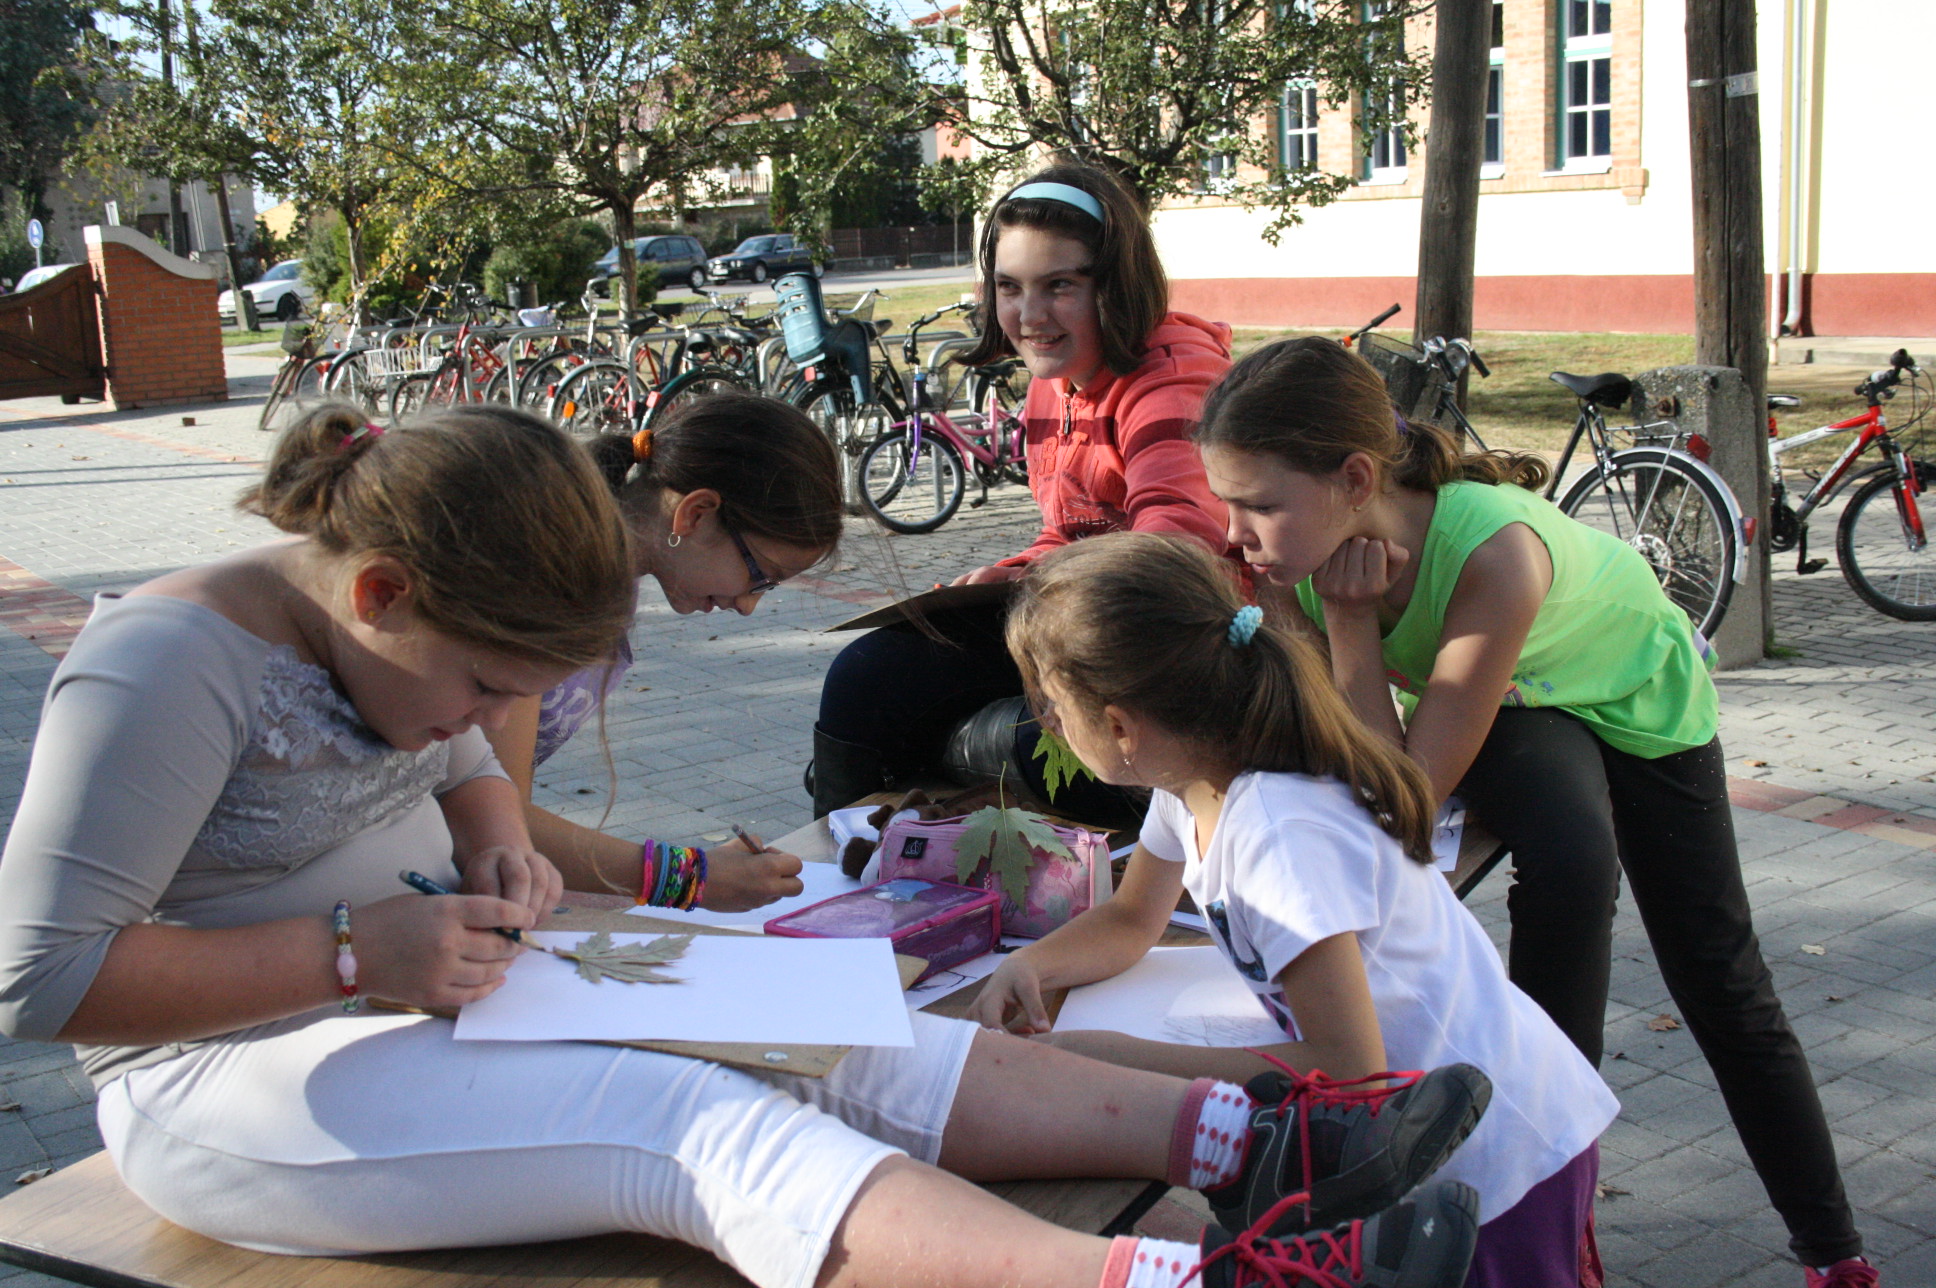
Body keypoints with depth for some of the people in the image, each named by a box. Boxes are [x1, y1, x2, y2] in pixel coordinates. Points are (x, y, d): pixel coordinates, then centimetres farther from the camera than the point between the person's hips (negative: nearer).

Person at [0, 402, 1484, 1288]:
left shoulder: (389, 638, 5)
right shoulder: (168, 662, -20)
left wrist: (499, 850, -2)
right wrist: (355, 953, -24)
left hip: (410, 1004, 8)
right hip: (228, 1076, -8)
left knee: (835, 1050, -11)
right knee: (702, 1128, -31)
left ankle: (1251, 1133, -19)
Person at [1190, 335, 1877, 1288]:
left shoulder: (1493, 550, -45)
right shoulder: (1309, 551, -28)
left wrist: (1349, 617, -41)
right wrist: (1341, 611, -36)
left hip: (1637, 690, -2)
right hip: (1507, 708, 3)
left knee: (1721, 982, 3)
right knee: (1571, 861, -28)